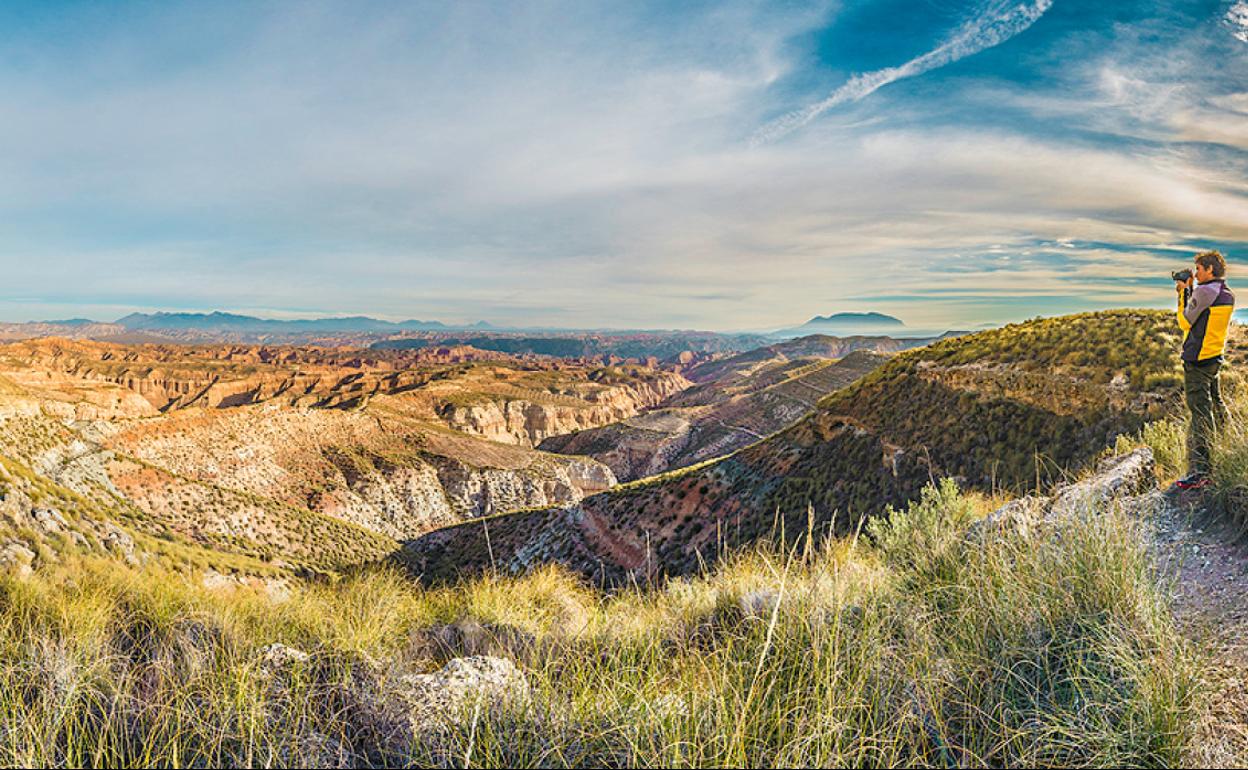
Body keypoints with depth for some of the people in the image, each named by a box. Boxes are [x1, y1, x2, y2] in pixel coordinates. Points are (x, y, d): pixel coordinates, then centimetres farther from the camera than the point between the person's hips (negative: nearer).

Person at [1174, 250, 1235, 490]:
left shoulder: (1204, 291, -14)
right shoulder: (1227, 295, 13)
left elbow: (1186, 322, -8)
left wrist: (1184, 293, 1)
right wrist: (1188, 292, 15)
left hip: (1197, 359, -9)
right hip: (1215, 358, 9)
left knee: (1200, 412, -12)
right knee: (1216, 407, 20)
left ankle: (1199, 472, -15)